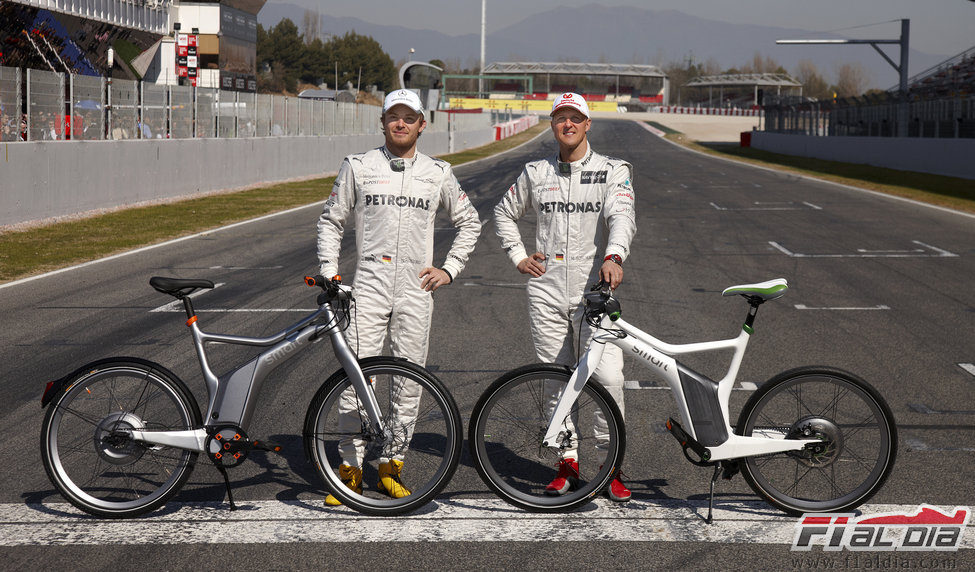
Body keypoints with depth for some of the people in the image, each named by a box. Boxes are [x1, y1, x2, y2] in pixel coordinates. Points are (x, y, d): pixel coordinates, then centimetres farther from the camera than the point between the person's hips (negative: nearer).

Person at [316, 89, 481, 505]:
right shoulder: (357, 167, 5)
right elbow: (331, 221, 12)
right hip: (369, 287, -1)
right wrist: (329, 273, 3)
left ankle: (391, 465, 17)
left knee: (409, 382, 4)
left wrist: (449, 269, 10)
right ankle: (350, 468, 5)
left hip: (416, 291, 2)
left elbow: (469, 223, 19)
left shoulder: (438, 173, 8)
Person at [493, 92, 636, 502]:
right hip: (547, 289, 3)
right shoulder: (536, 173, 11)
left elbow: (621, 216, -14)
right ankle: (567, 464, 17)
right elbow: (505, 212, 27)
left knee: (609, 378, -13)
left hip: (595, 289, -3)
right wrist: (518, 257, 13)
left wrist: (613, 256, -33)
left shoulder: (613, 171, 3)